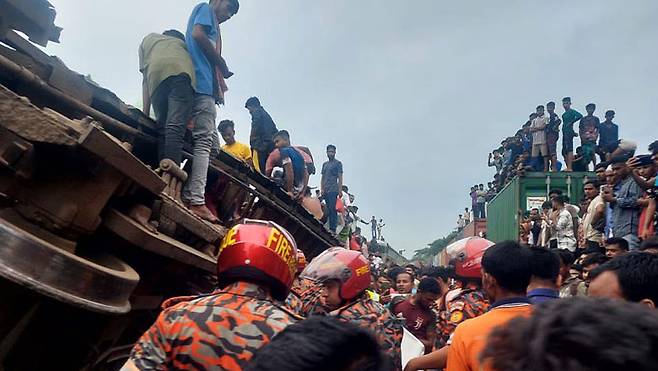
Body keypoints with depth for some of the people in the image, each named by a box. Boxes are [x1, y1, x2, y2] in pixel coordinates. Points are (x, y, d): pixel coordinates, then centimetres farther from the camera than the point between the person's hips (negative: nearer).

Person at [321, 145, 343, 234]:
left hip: (333, 190, -6)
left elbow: (340, 178, -3)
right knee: (328, 210, 5)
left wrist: (340, 191, -11)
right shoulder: (325, 164, 22)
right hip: (325, 191, 6)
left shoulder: (338, 163, 4)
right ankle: (330, 228, 8)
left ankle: (333, 229, -14)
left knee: (332, 209, -12)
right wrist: (322, 189, 8)